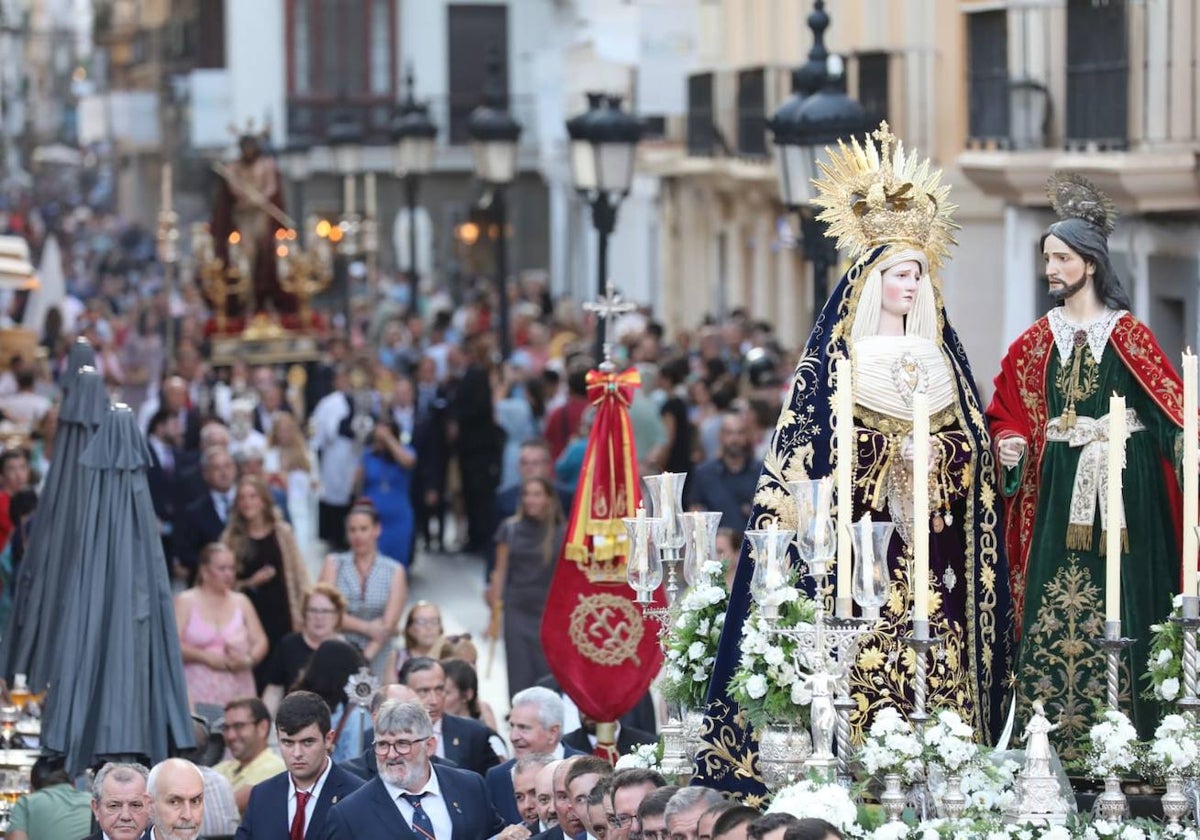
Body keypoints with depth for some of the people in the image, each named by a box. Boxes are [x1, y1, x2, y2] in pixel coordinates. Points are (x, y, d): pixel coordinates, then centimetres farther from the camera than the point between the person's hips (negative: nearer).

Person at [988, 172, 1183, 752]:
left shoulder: (1129, 335, 2)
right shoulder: (1036, 342, 11)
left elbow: (1170, 406, -3)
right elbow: (1010, 411, 11)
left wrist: (1185, 442, -21)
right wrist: (1009, 442, -9)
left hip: (1122, 489, -3)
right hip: (1059, 489, 3)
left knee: (1116, 607, -4)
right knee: (1053, 607, -3)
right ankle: (1051, 744, -1)